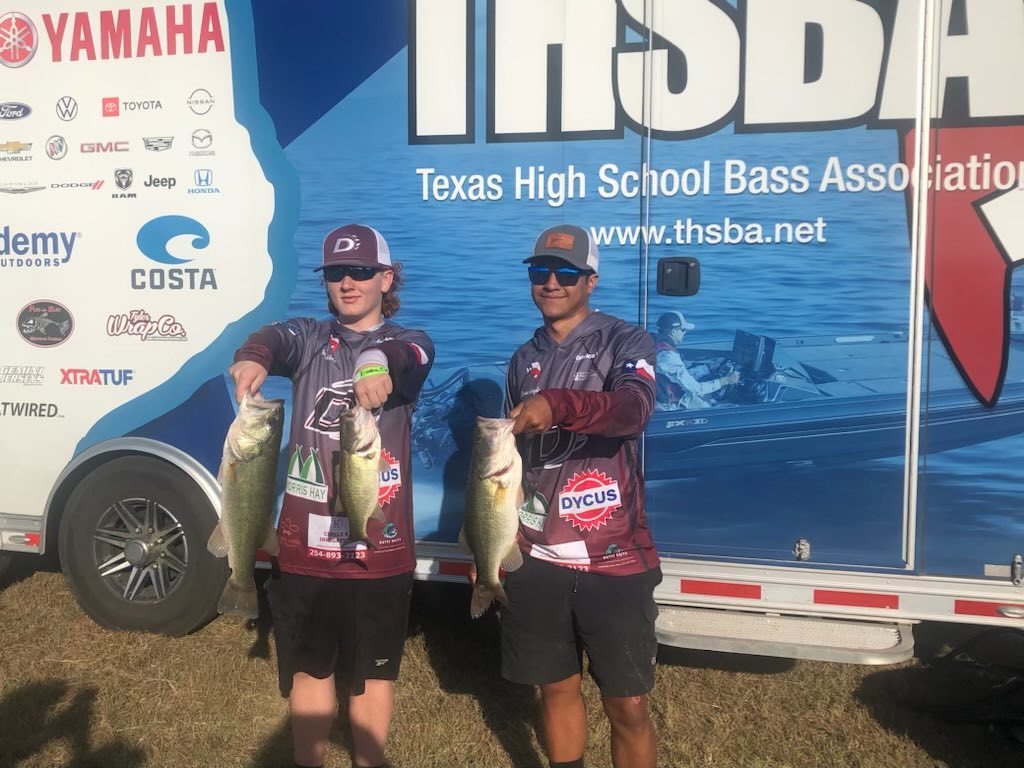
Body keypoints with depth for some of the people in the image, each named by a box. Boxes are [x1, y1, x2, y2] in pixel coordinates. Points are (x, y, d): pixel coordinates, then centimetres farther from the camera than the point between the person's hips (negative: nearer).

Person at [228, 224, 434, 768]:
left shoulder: (409, 343, 3)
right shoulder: (309, 338, 7)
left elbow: (410, 357, -23)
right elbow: (276, 339, -17)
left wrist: (386, 373, -48)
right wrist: (252, 358, -42)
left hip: (380, 542, -1)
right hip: (306, 538, 2)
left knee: (374, 670, 13)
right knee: (308, 666, 15)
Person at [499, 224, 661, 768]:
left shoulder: (625, 342, -3)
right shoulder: (525, 359, 12)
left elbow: (634, 409, -25)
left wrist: (558, 404, -42)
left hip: (613, 559, -4)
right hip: (536, 560, 4)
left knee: (628, 706, 5)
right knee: (557, 688, 16)